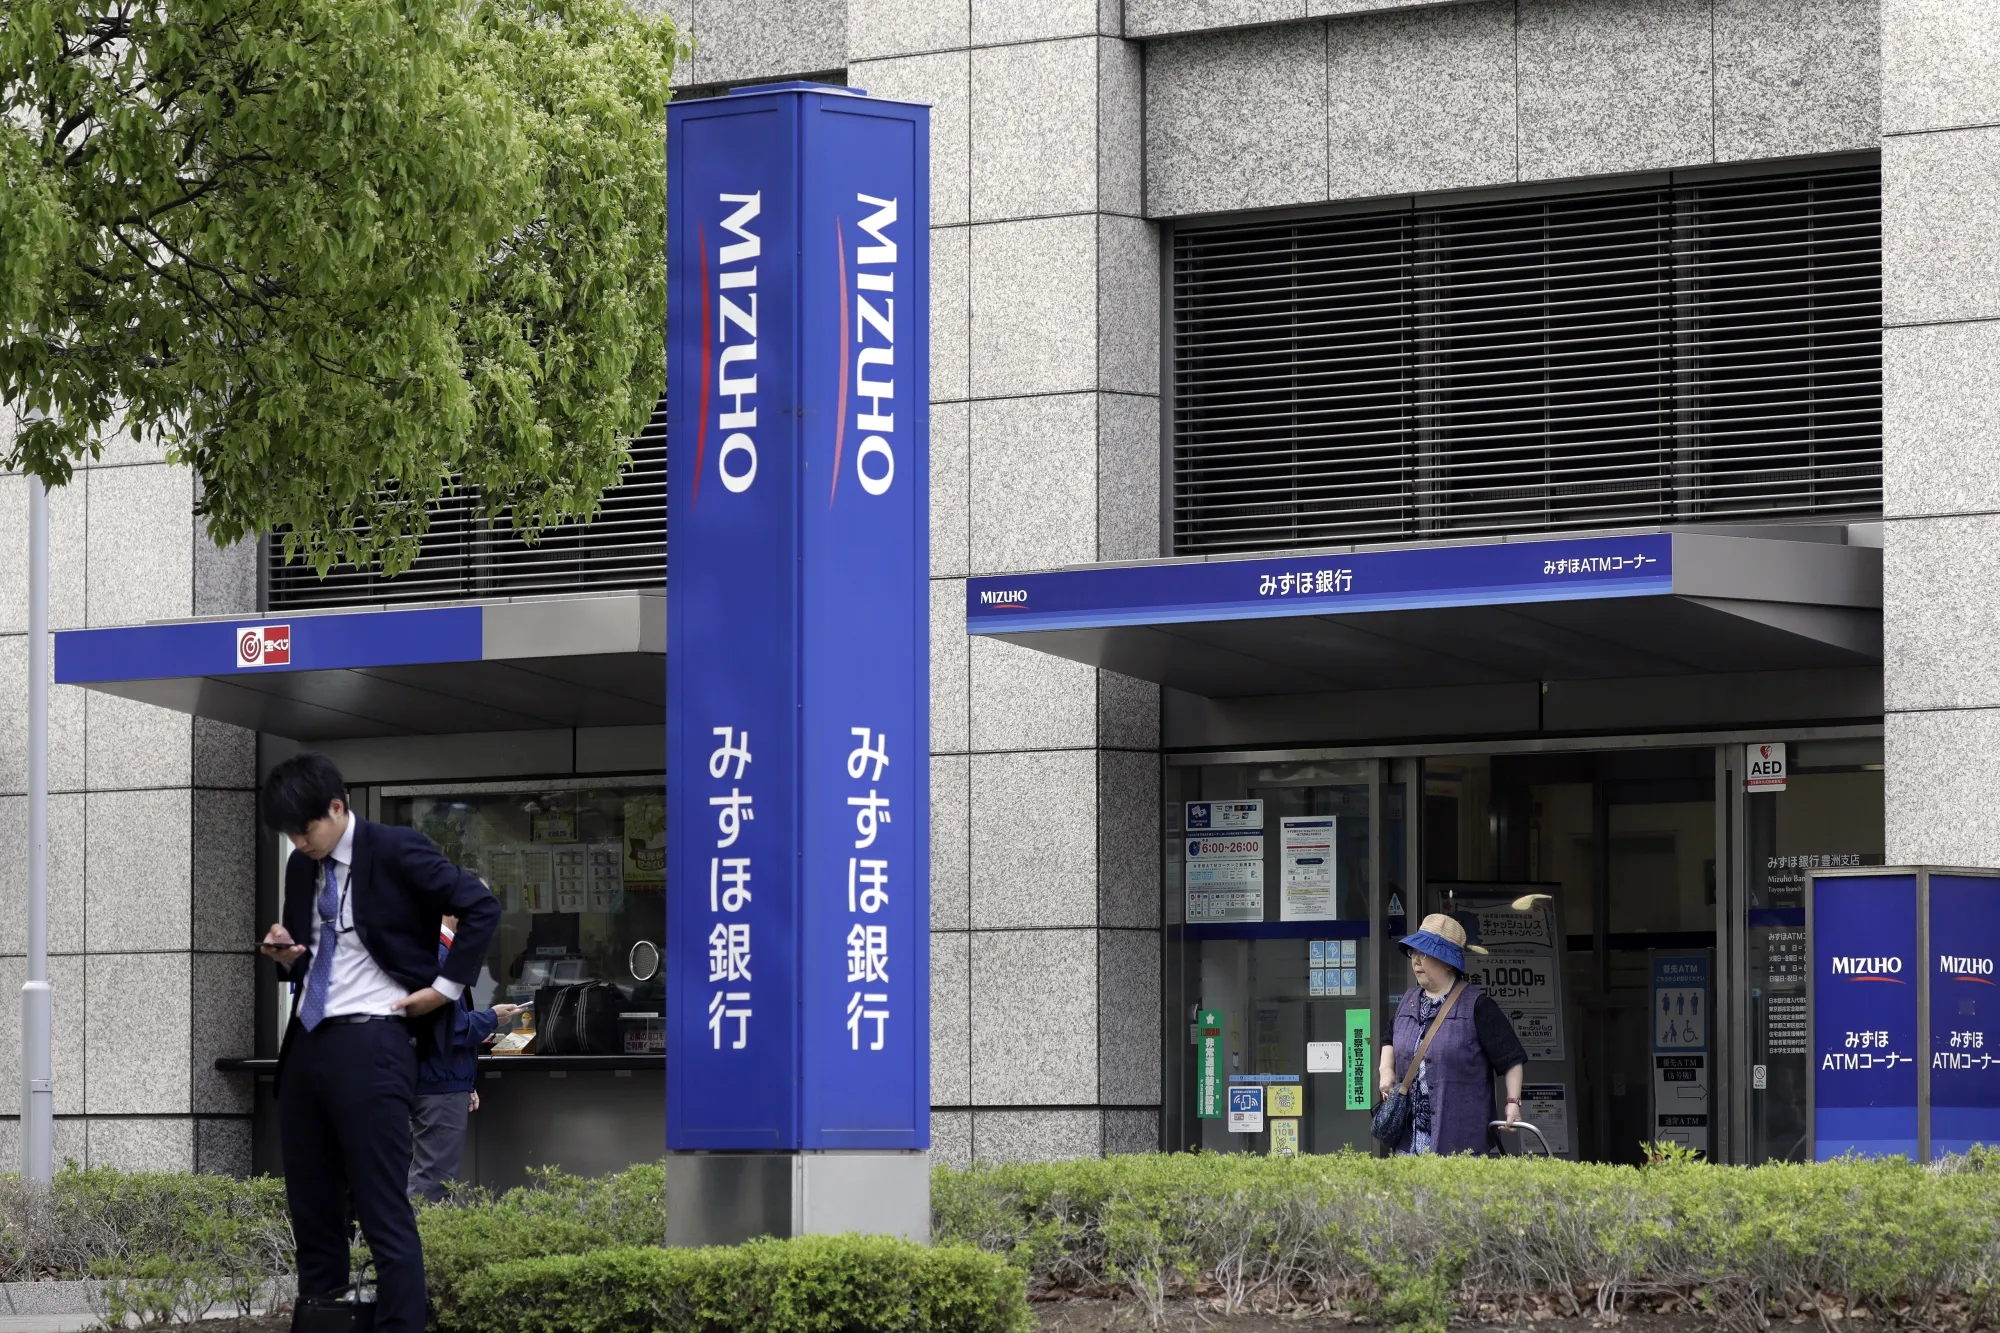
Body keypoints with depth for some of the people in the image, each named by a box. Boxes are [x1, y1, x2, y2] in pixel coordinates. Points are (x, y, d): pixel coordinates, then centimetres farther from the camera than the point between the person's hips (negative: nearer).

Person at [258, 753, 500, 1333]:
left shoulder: (394, 851, -7)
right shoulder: (302, 868, 14)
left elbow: (482, 908, -9)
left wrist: (445, 987, -9)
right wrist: (286, 955, 5)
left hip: (371, 1044, -8)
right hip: (307, 1042, 8)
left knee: (383, 1212, -8)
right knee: (311, 1210, 10)